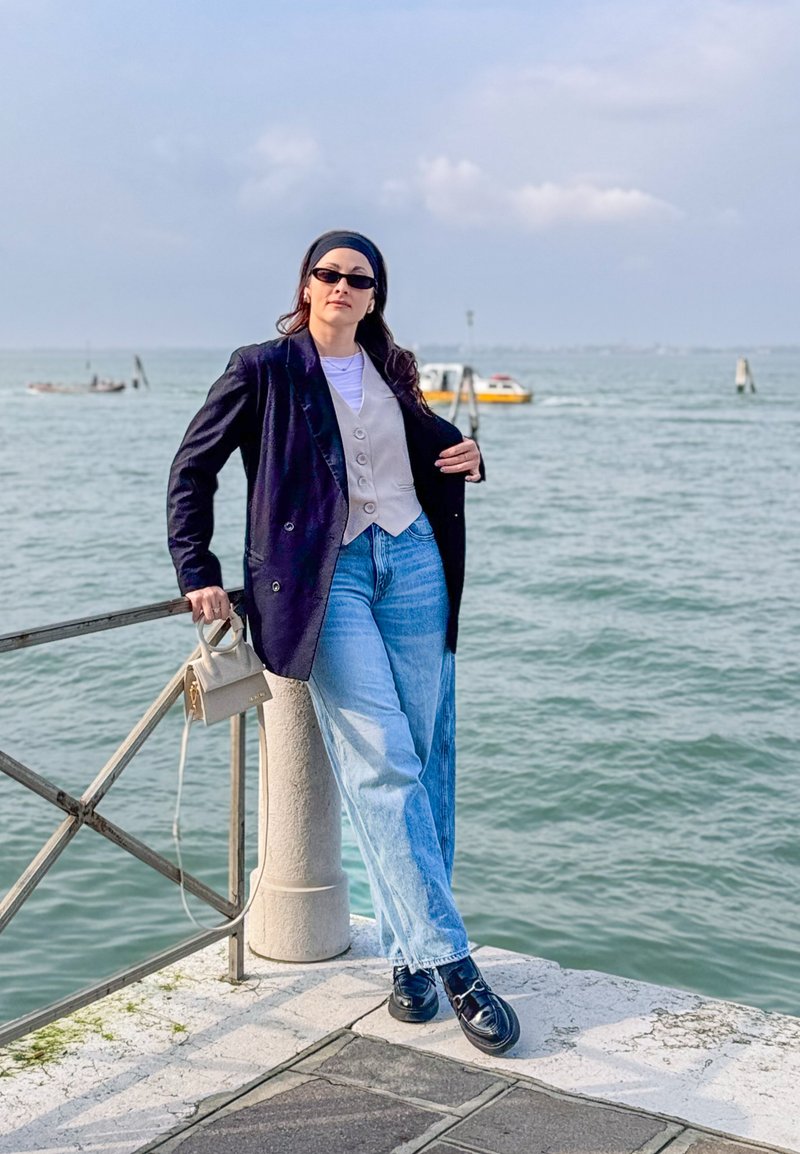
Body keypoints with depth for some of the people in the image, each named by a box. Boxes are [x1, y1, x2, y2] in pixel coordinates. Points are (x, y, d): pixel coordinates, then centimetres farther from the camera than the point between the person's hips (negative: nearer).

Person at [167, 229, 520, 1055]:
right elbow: (193, 467, 6)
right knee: (381, 763, -13)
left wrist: (465, 458, 7)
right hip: (326, 576, -4)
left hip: (412, 563, 5)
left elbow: (431, 448, 30)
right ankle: (449, 960, -10)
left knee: (423, 764, 1)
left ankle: (410, 952, 11)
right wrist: (196, 572, 0)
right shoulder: (264, 369, 2)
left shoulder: (391, 374, 15)